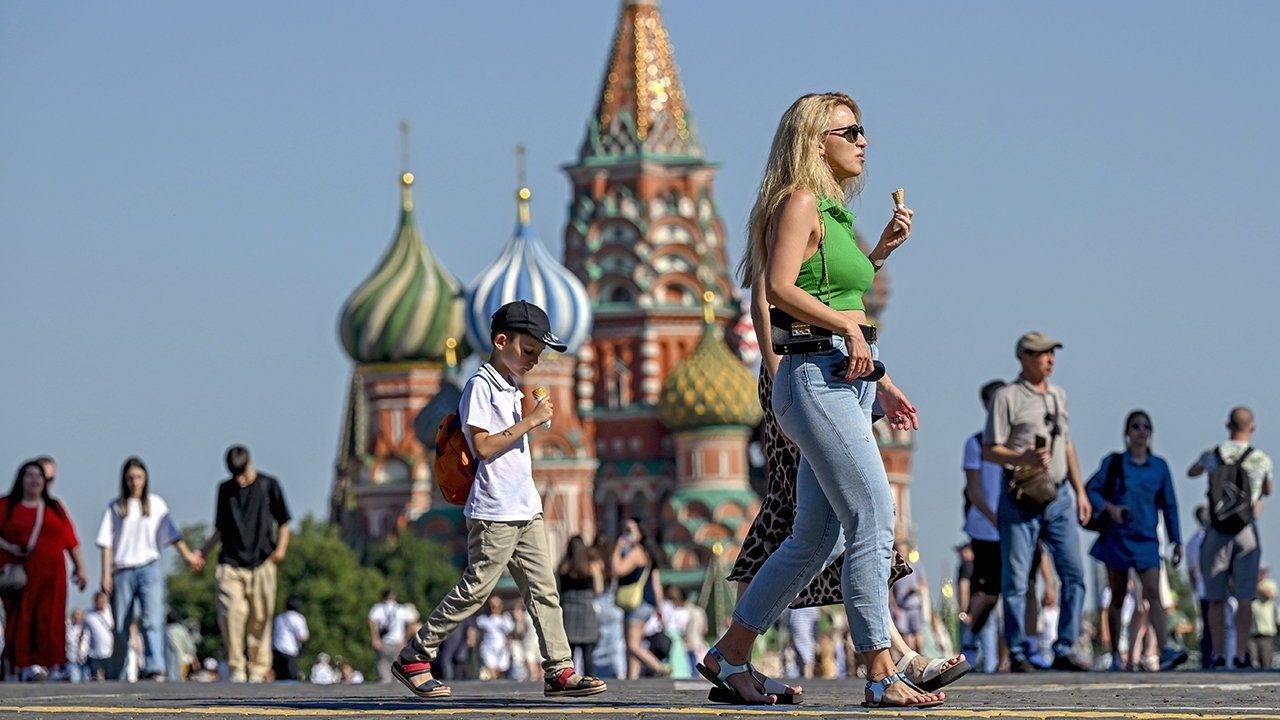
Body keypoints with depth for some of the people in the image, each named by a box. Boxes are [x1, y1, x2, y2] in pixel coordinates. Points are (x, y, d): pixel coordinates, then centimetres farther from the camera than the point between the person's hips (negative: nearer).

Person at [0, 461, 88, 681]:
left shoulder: (55, 508, 15)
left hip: (50, 573, 2)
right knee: (21, 617, -8)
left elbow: (70, 539, 14)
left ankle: (42, 662, -5)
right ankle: (24, 664, -8)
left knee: (48, 618, -6)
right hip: (18, 571, -2)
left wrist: (79, 566, 9)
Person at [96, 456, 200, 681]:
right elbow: (107, 542, 4)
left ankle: (155, 668, -26)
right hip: (123, 570, 0)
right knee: (121, 626, 4)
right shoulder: (115, 507, 6)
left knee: (153, 620, -16)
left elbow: (171, 534, 17)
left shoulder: (156, 504, 9)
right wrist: (106, 574, -2)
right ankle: (118, 674, 14)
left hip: (149, 569, 0)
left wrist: (188, 555, 17)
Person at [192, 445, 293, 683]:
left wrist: (280, 548, -7)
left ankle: (258, 669, 5)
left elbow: (283, 522, 10)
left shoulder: (268, 485, 6)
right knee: (230, 615, -13)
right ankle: (236, 669, -7)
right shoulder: (225, 489, 14)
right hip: (230, 563, 1)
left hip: (261, 563, -1)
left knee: (260, 619, -2)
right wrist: (203, 553, 11)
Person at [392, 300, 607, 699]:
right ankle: (413, 658, 3)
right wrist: (530, 421, -16)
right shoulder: (480, 385, -10)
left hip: (526, 509, 9)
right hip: (494, 511, -9)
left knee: (543, 588, 4)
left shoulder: (510, 386, 18)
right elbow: (482, 445, -18)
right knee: (476, 588, -6)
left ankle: (559, 670, 4)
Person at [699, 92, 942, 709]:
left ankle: (729, 658, 19)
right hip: (816, 375, -10)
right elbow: (781, 289, -18)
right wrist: (851, 332, -15)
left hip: (846, 381, 10)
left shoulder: (833, 212, 21)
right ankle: (882, 676, -15)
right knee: (873, 521, -14)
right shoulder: (800, 201, -7)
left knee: (815, 538, 11)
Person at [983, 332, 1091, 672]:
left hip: (1059, 497, 6)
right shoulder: (1007, 397, -5)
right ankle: (1018, 653, 5)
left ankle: (1064, 650, 6)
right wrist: (1024, 459, -25)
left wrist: (1080, 491, 19)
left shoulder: (1058, 395, 15)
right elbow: (989, 451, -8)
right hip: (1021, 499, -6)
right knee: (1015, 579, -2)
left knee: (1074, 573, 0)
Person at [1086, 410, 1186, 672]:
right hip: (1117, 538, -1)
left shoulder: (1159, 466, 9)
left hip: (1146, 540, 1)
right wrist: (1109, 507, -17)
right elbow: (1091, 490, 2)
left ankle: (1165, 650, -28)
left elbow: (1169, 505, 13)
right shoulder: (1114, 463, 3)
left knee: (1152, 592, -15)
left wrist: (1176, 540, 11)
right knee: (1117, 596, 6)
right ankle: (1115, 654, 13)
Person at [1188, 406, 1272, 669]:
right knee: (1244, 597, 0)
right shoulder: (1262, 459, -2)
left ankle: (1218, 654, 4)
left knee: (1217, 598, 6)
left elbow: (1192, 472, 25)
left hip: (1216, 531, 1)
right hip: (1246, 531, -1)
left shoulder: (1212, 455, 2)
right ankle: (1241, 654, -7)